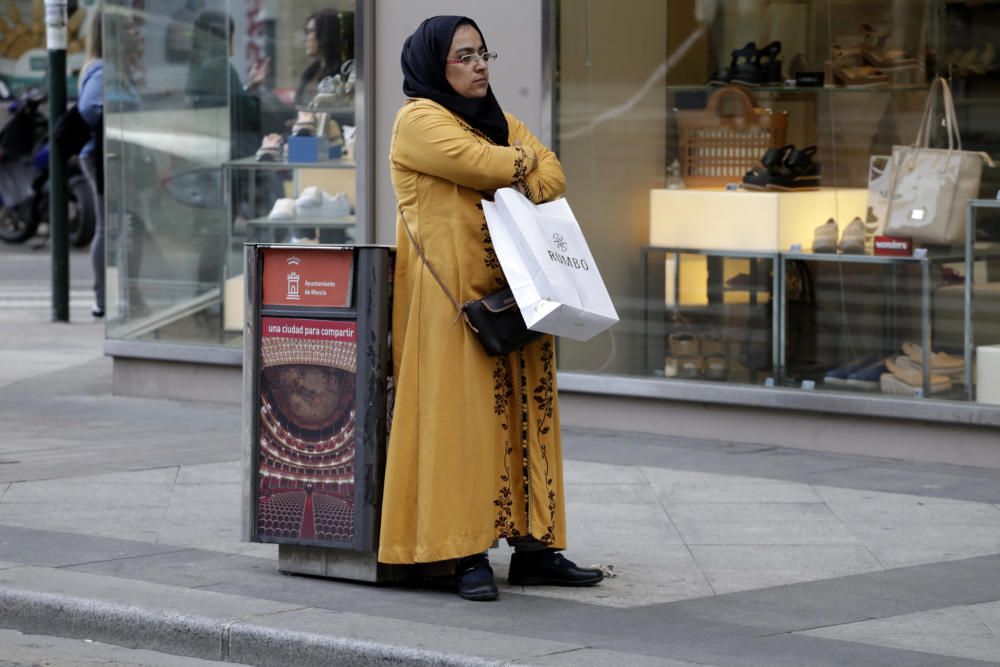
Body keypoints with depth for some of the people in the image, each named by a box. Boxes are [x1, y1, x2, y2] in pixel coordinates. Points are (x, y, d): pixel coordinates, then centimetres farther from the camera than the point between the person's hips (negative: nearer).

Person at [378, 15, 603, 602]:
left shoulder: (501, 123, 22)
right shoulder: (420, 119, -2)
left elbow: (552, 176, 8)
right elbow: (482, 164, -16)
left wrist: (510, 176, -10)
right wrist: (523, 161, 4)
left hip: (512, 294, 7)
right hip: (452, 294, -7)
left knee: (523, 411, 3)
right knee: (461, 415, -10)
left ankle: (534, 545, 4)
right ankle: (468, 555, -10)